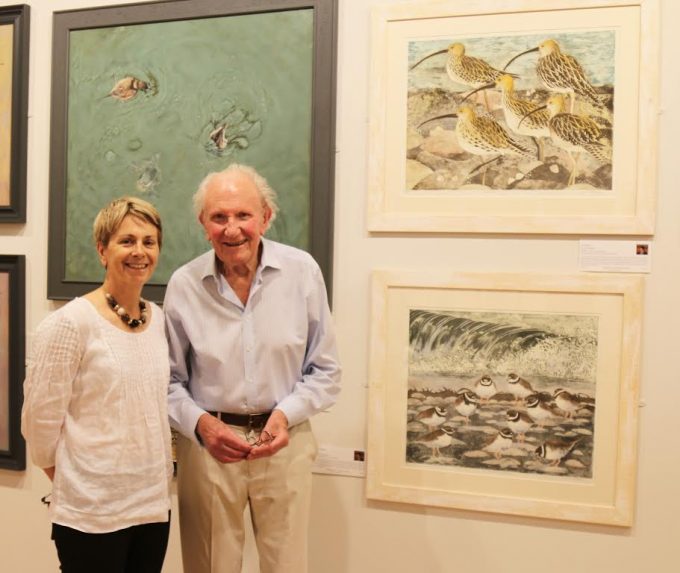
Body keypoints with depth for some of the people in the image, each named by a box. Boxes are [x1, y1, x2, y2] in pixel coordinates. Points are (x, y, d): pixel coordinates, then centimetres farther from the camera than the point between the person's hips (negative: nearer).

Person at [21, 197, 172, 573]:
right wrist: (70, 480, 0)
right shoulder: (70, 322, -14)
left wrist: (153, 477, 11)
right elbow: (40, 416, -11)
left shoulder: (158, 319, 4)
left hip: (154, 503, 6)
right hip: (91, 512, -5)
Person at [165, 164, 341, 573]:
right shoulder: (184, 285, -6)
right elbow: (172, 380, 3)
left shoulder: (303, 271, -8)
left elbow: (325, 370, -1)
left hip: (284, 442, 0)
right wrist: (199, 423, -14)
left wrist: (286, 414, -15)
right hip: (207, 444, 1)